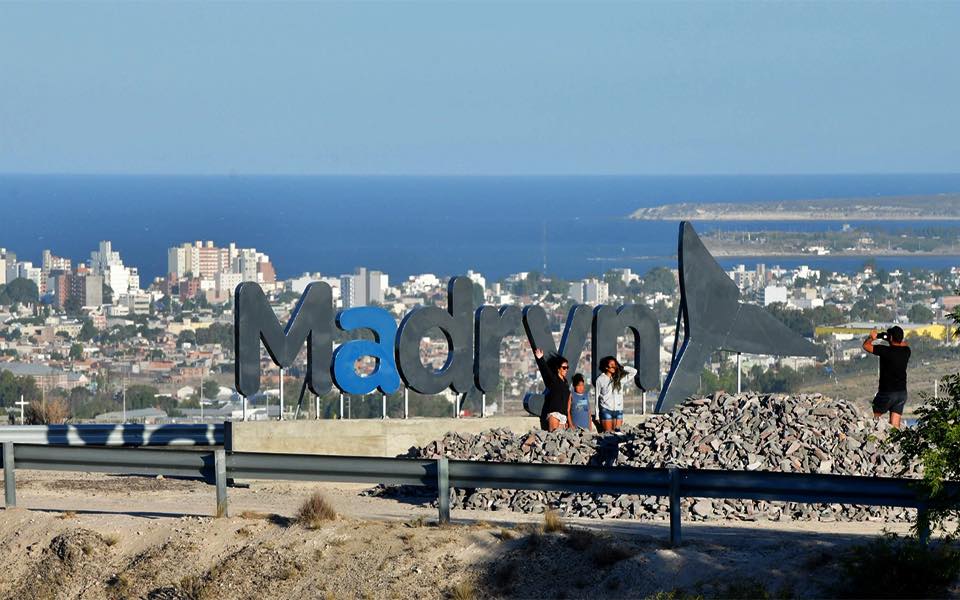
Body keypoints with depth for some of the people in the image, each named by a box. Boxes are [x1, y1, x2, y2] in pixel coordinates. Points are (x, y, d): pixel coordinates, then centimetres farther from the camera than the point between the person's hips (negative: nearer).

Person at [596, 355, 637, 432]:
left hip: (618, 409, 3)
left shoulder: (619, 377, 6)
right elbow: (597, 396, 2)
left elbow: (634, 371, 5)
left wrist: (622, 367, -6)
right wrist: (597, 414, 0)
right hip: (606, 409, -3)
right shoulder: (600, 379, -1)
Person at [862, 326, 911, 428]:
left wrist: (872, 337, 9)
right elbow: (904, 344, 26)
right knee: (895, 426, 5)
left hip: (887, 392, -5)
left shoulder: (885, 350, -17)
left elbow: (866, 346, -9)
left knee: (875, 417, 16)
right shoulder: (906, 351, 0)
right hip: (902, 392, 5)